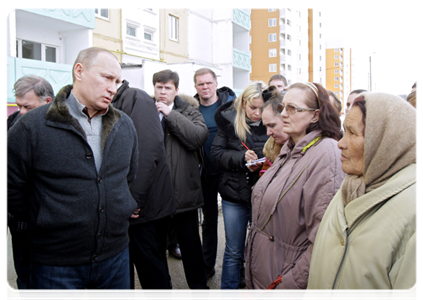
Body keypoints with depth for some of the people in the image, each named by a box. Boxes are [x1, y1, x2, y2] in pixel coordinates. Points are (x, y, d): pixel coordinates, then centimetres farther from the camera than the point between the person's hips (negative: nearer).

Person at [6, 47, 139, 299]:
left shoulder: (124, 125, 4)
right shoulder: (33, 126, -11)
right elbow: (11, 188, -5)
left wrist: (126, 208, 10)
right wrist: (46, 222, 0)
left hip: (116, 254, 4)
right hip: (56, 262, -4)